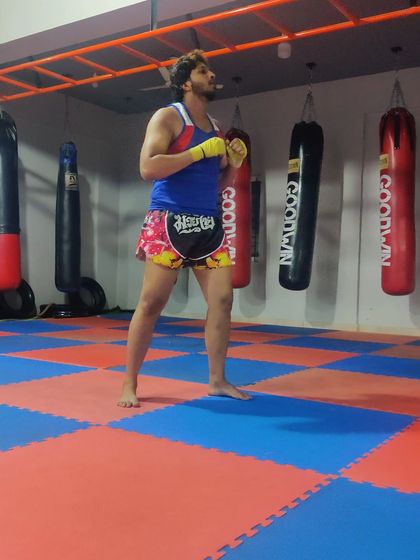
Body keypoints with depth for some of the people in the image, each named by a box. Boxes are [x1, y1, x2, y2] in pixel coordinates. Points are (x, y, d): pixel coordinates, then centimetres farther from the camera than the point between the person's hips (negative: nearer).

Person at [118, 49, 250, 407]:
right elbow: (148, 168, -16)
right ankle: (129, 383, 8)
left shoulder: (216, 127, 18)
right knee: (151, 302, -4)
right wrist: (200, 151, -16)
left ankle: (217, 380, 15)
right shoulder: (168, 117, -2)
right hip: (170, 222, -6)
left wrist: (233, 163, 4)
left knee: (222, 299, 1)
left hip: (210, 224, 7)